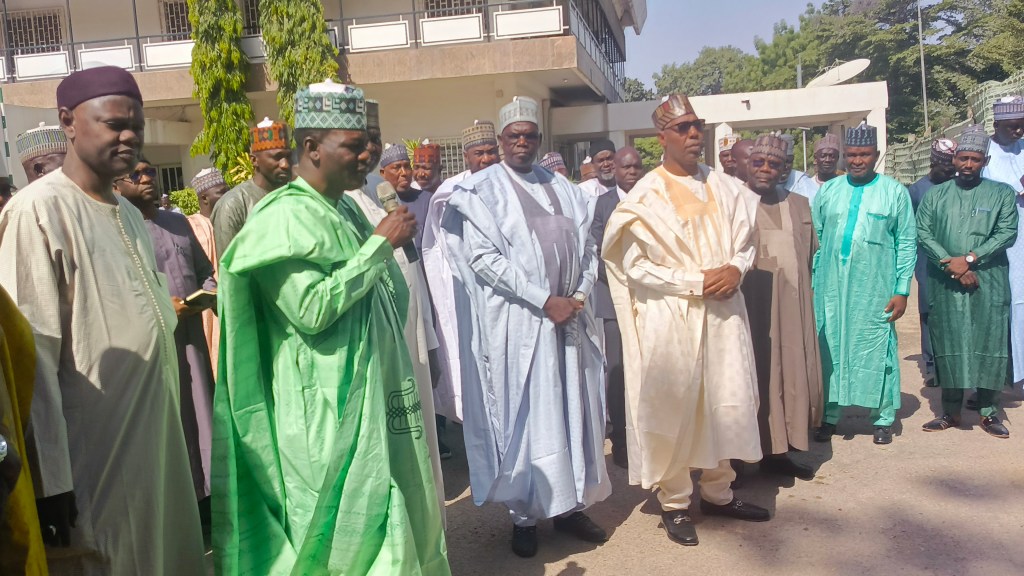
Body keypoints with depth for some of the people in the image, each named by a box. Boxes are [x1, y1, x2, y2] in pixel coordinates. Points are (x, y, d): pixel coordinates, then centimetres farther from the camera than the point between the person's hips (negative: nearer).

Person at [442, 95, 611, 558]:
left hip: (569, 316, 5)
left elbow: (587, 244, 12)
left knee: (572, 409, 10)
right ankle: (524, 514, 17)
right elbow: (482, 258, -14)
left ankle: (570, 504, 26)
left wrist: (580, 295, -6)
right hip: (516, 321, -5)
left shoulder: (562, 187, 14)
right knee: (524, 414, 3)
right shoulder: (481, 190, -3)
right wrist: (544, 301, -17)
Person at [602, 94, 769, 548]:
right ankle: (674, 503, 19)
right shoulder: (645, 197, -7)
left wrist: (736, 269, -9)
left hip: (722, 311, 5)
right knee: (673, 408, 3)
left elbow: (746, 240, 13)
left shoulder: (725, 187, 7)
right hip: (669, 317, -4)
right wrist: (698, 280, -16)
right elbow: (635, 266, -11)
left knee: (727, 402, 10)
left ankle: (718, 491, 30)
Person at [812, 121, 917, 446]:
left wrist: (902, 290, -4)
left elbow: (907, 244, 1)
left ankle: (883, 419, 17)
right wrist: (813, 282, 2)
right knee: (830, 349, 7)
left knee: (877, 350, 3)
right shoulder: (828, 191, 8)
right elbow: (814, 238, 8)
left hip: (875, 290, -2)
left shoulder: (895, 193, 2)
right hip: (831, 288, 2)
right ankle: (830, 416, 19)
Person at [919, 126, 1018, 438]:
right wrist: (949, 262, -12)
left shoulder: (1002, 193, 6)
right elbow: (923, 233, 1)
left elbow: (1007, 233, -4)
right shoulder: (935, 195, 10)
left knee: (989, 345, 0)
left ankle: (989, 412, 12)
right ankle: (951, 412, 14)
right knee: (948, 345, 4)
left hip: (988, 283, -1)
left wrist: (970, 258, -15)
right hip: (946, 285, 1)